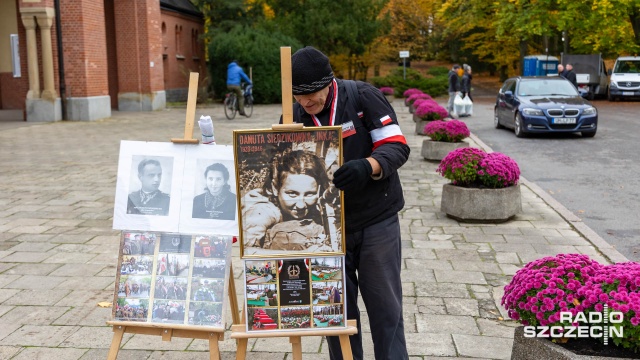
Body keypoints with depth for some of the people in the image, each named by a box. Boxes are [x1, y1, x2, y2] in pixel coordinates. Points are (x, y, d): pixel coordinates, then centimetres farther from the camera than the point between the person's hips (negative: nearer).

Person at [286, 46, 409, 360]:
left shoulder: (363, 96, -11)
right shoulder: (293, 118, 1)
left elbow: (396, 146, -14)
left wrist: (367, 166, -33)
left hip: (377, 222, -3)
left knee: (385, 307, 7)